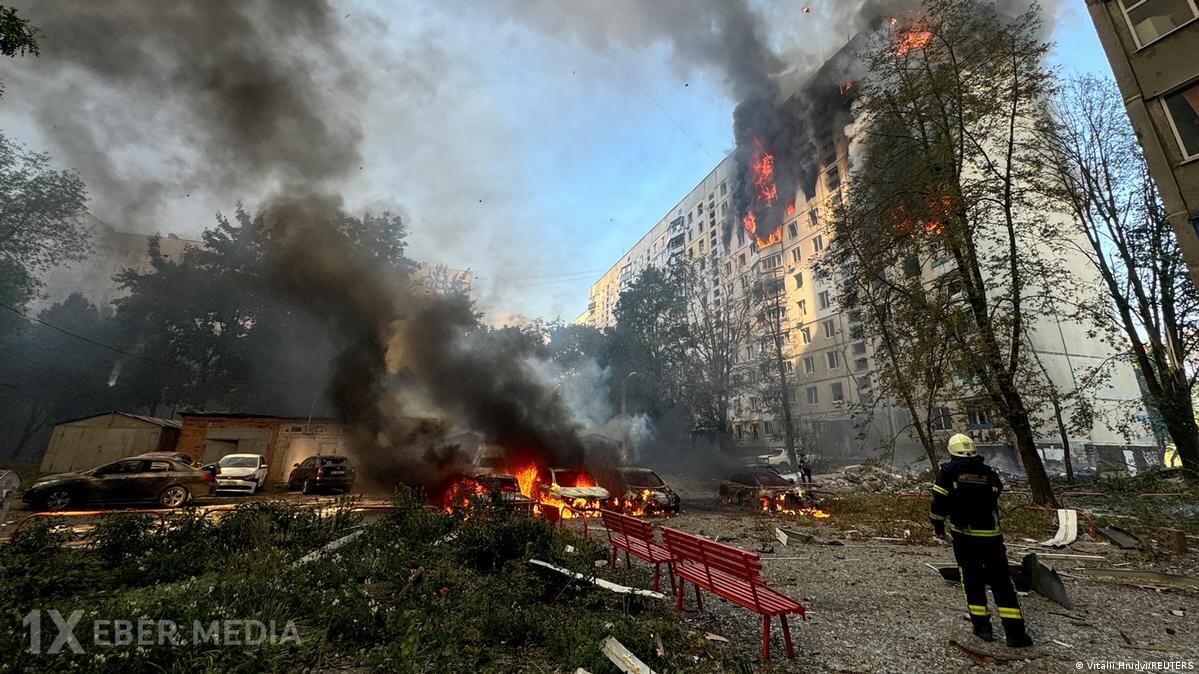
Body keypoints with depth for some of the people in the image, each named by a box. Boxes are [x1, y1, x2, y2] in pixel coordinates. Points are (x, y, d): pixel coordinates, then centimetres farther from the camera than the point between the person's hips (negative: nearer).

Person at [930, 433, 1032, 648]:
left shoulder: (948, 472, -6)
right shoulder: (989, 473, 1)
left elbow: (939, 503, -7)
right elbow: (994, 502, 10)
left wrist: (938, 526, 7)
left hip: (963, 536, -1)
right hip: (991, 536, 1)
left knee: (972, 581, 13)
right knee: (1002, 583, 9)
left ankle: (982, 626, 16)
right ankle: (1015, 633, 8)